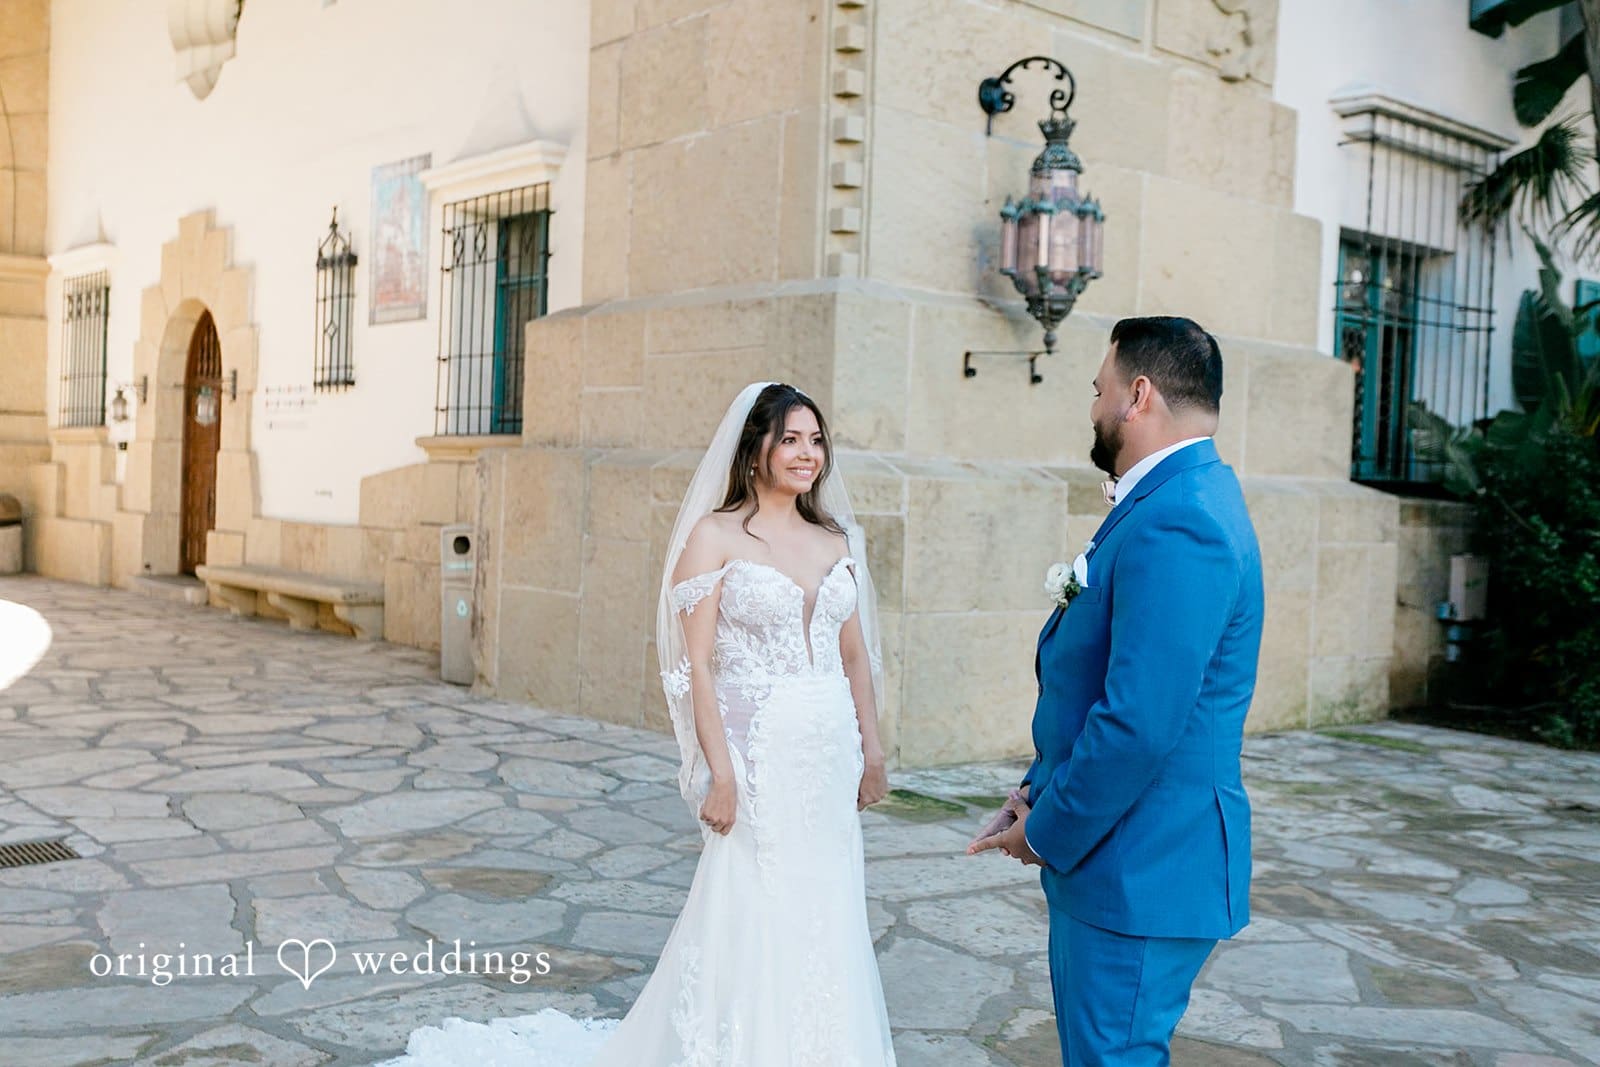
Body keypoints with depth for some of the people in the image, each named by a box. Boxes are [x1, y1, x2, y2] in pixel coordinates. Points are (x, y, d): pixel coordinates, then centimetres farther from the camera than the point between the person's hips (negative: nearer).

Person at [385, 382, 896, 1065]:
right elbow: (696, 662, -11)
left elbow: (856, 655, 14)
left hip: (831, 753, 5)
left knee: (826, 919, 13)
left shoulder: (837, 541, 9)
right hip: (758, 751, -5)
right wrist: (720, 772, -15)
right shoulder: (715, 535, -7)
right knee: (748, 916, 1)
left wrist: (872, 750, 8)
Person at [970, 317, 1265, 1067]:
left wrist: (1048, 833, -13)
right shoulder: (1180, 502, 11)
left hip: (1138, 872, -10)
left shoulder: (1175, 525, -23)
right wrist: (1040, 788, 7)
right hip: (1129, 859, 10)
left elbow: (1138, 724, -27)